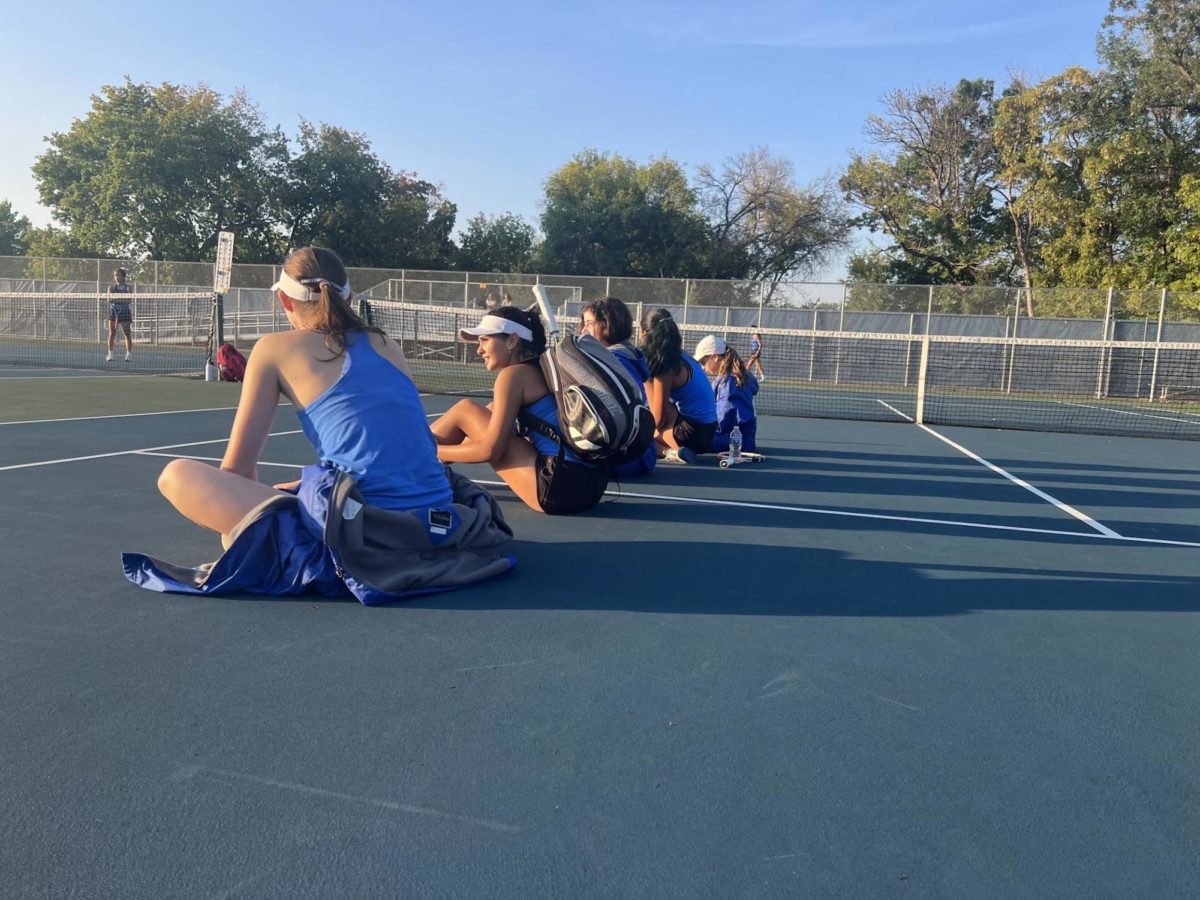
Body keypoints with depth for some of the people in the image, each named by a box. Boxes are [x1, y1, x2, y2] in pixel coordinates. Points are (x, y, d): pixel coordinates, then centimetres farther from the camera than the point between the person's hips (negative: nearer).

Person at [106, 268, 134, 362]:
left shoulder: (128, 287, 4)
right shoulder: (111, 287, 9)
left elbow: (128, 300, -6)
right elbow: (109, 299, 0)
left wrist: (116, 298, -18)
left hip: (125, 311, -1)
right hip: (113, 311, 1)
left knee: (127, 333, -3)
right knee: (111, 333, -2)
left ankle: (129, 354, 0)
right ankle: (110, 354, 0)